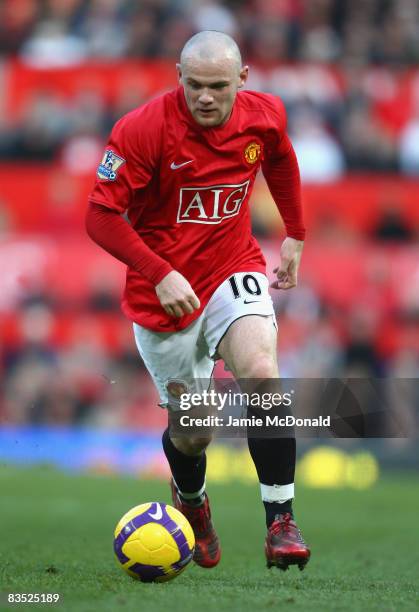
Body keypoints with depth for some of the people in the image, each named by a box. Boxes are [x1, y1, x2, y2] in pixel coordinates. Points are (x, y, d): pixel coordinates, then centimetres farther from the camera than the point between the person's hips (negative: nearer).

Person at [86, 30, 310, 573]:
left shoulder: (265, 116, -7)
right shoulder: (141, 130, -19)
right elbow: (101, 216, -17)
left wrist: (295, 234, 20)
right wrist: (161, 275, -26)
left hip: (234, 269, 2)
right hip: (166, 292, -2)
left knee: (260, 372, -27)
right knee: (192, 431, 6)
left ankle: (281, 522, -21)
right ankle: (191, 502, 43)